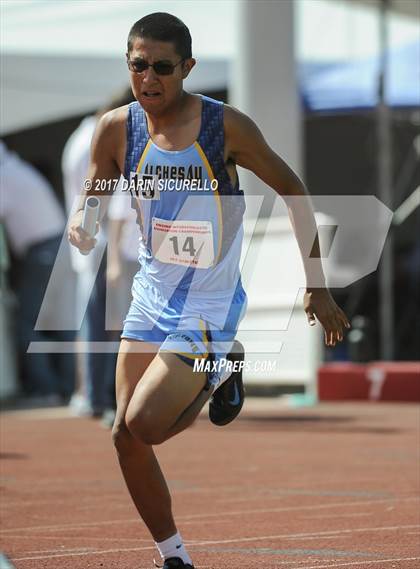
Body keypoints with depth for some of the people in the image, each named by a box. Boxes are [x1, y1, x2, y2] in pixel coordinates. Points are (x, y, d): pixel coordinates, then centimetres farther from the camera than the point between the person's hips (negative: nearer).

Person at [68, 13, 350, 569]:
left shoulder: (226, 126, -18)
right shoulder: (117, 128, -8)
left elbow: (292, 190, -6)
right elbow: (89, 204, 4)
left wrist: (317, 287, -3)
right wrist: (80, 227, -23)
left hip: (210, 306, -5)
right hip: (152, 294, 5)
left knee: (143, 426, -16)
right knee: (126, 435, 2)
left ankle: (220, 370, 13)